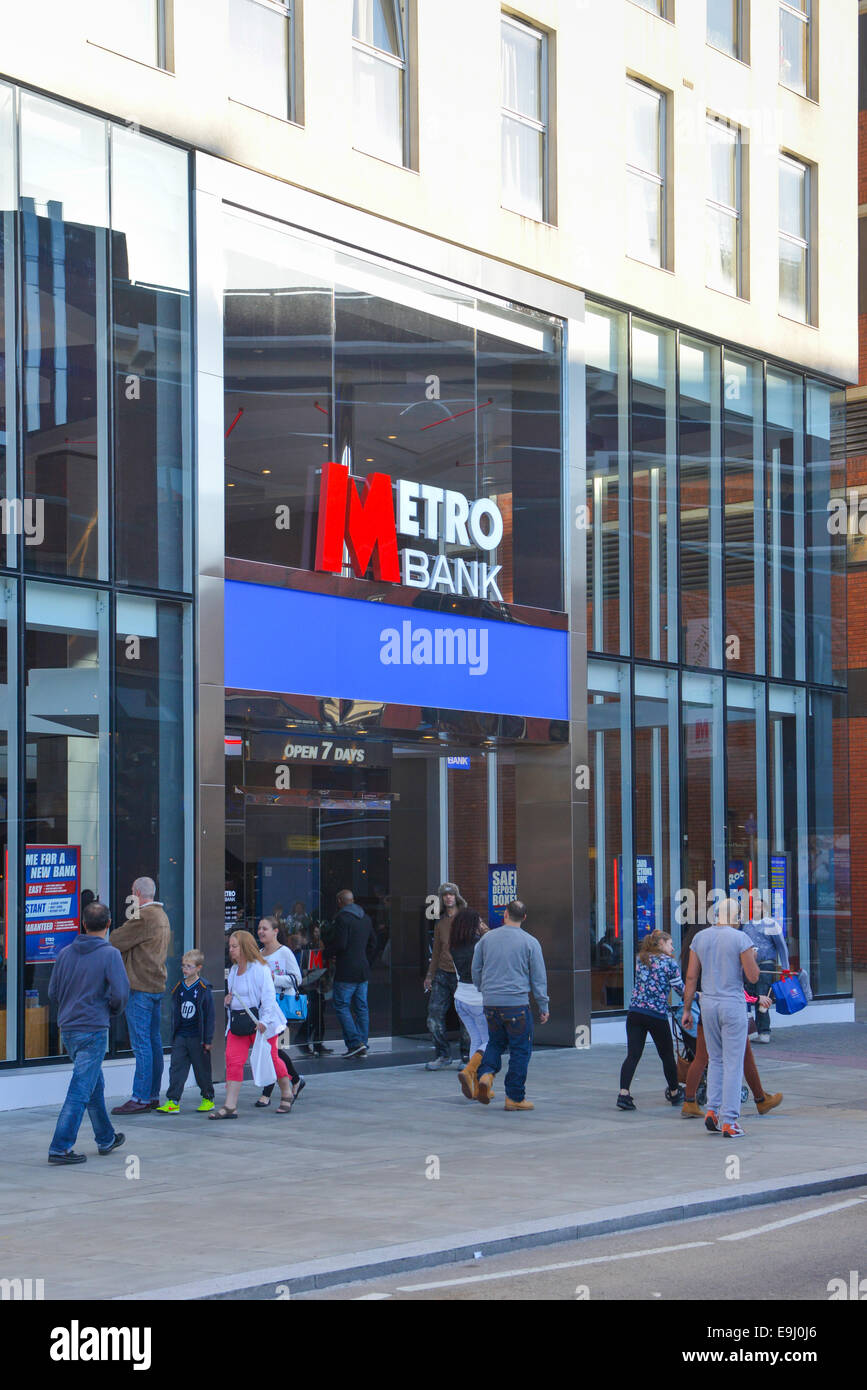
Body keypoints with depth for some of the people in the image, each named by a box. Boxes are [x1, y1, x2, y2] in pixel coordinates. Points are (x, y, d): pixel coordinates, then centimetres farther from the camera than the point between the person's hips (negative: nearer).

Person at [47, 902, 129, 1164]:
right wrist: (112, 1012, 4)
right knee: (80, 1090, -5)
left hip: (67, 1029, 6)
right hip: (93, 1030, -6)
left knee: (95, 1086, 20)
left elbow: (53, 993, 9)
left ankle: (106, 1138, 32)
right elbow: (120, 993, -16)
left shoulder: (65, 953, 5)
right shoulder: (110, 954, -11)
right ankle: (60, 1147, -9)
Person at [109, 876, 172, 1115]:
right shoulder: (162, 916, 16)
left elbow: (115, 941, -11)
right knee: (154, 1041, 12)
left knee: (141, 1043, -8)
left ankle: (141, 1098, -9)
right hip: (158, 985, 10)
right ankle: (153, 1095, 16)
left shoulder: (143, 918, -15)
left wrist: (127, 923, 8)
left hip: (141, 987, -10)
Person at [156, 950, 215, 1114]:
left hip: (197, 1037, -4)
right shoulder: (179, 988, 8)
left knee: (202, 1069, 6)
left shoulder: (204, 989, -7)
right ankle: (173, 1101, -4)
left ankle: (208, 1098, 21)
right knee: (176, 1068, -3)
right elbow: (175, 1013, 14)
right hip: (180, 1036, 4)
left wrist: (208, 1039, -9)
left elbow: (209, 1015, -7)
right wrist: (174, 1036, 12)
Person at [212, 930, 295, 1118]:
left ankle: (287, 1095, 27)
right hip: (237, 1022, 7)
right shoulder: (233, 970, 13)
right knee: (233, 1060, -6)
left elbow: (269, 996, -16)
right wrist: (228, 1001, 5)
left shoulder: (260, 968, -12)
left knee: (270, 1059, 3)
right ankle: (230, 1106, -8)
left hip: (259, 1023, -7)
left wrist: (264, 1021, -25)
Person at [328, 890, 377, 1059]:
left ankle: (355, 1042, -12)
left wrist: (331, 951, 3)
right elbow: (372, 944, 17)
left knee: (341, 1006, -2)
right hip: (363, 970, 8)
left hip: (346, 972, -8)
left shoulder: (342, 918, -12)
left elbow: (339, 944, -18)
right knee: (361, 1008, 8)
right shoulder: (366, 918, 13)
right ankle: (362, 1047, 8)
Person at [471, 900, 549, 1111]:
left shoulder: (487, 938, 5)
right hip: (517, 1003, -4)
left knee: (495, 1042, 21)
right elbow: (539, 978, 0)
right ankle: (514, 1098, 5)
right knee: (520, 1050, 5)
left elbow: (476, 970, 14)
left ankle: (486, 1074, -5)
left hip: (491, 1004, 4)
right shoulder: (530, 943, -4)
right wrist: (543, 1008, 8)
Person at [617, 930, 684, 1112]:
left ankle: (624, 1093, -18)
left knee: (633, 1054, -3)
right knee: (667, 1055, 13)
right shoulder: (669, 962, 0)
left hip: (635, 1012, 4)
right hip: (657, 1015, -4)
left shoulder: (641, 960, 15)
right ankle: (674, 1093, 28)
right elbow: (680, 989, 2)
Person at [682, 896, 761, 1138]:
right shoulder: (740, 938, -9)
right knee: (733, 1064, 1)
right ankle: (729, 1121, -1)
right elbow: (753, 977, -11)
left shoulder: (700, 937, 4)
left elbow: (691, 977, 5)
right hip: (733, 1005, -4)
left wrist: (687, 1009, 10)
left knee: (715, 1059, 19)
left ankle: (712, 1111, 8)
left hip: (708, 1004, 4)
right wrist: (752, 958, 9)